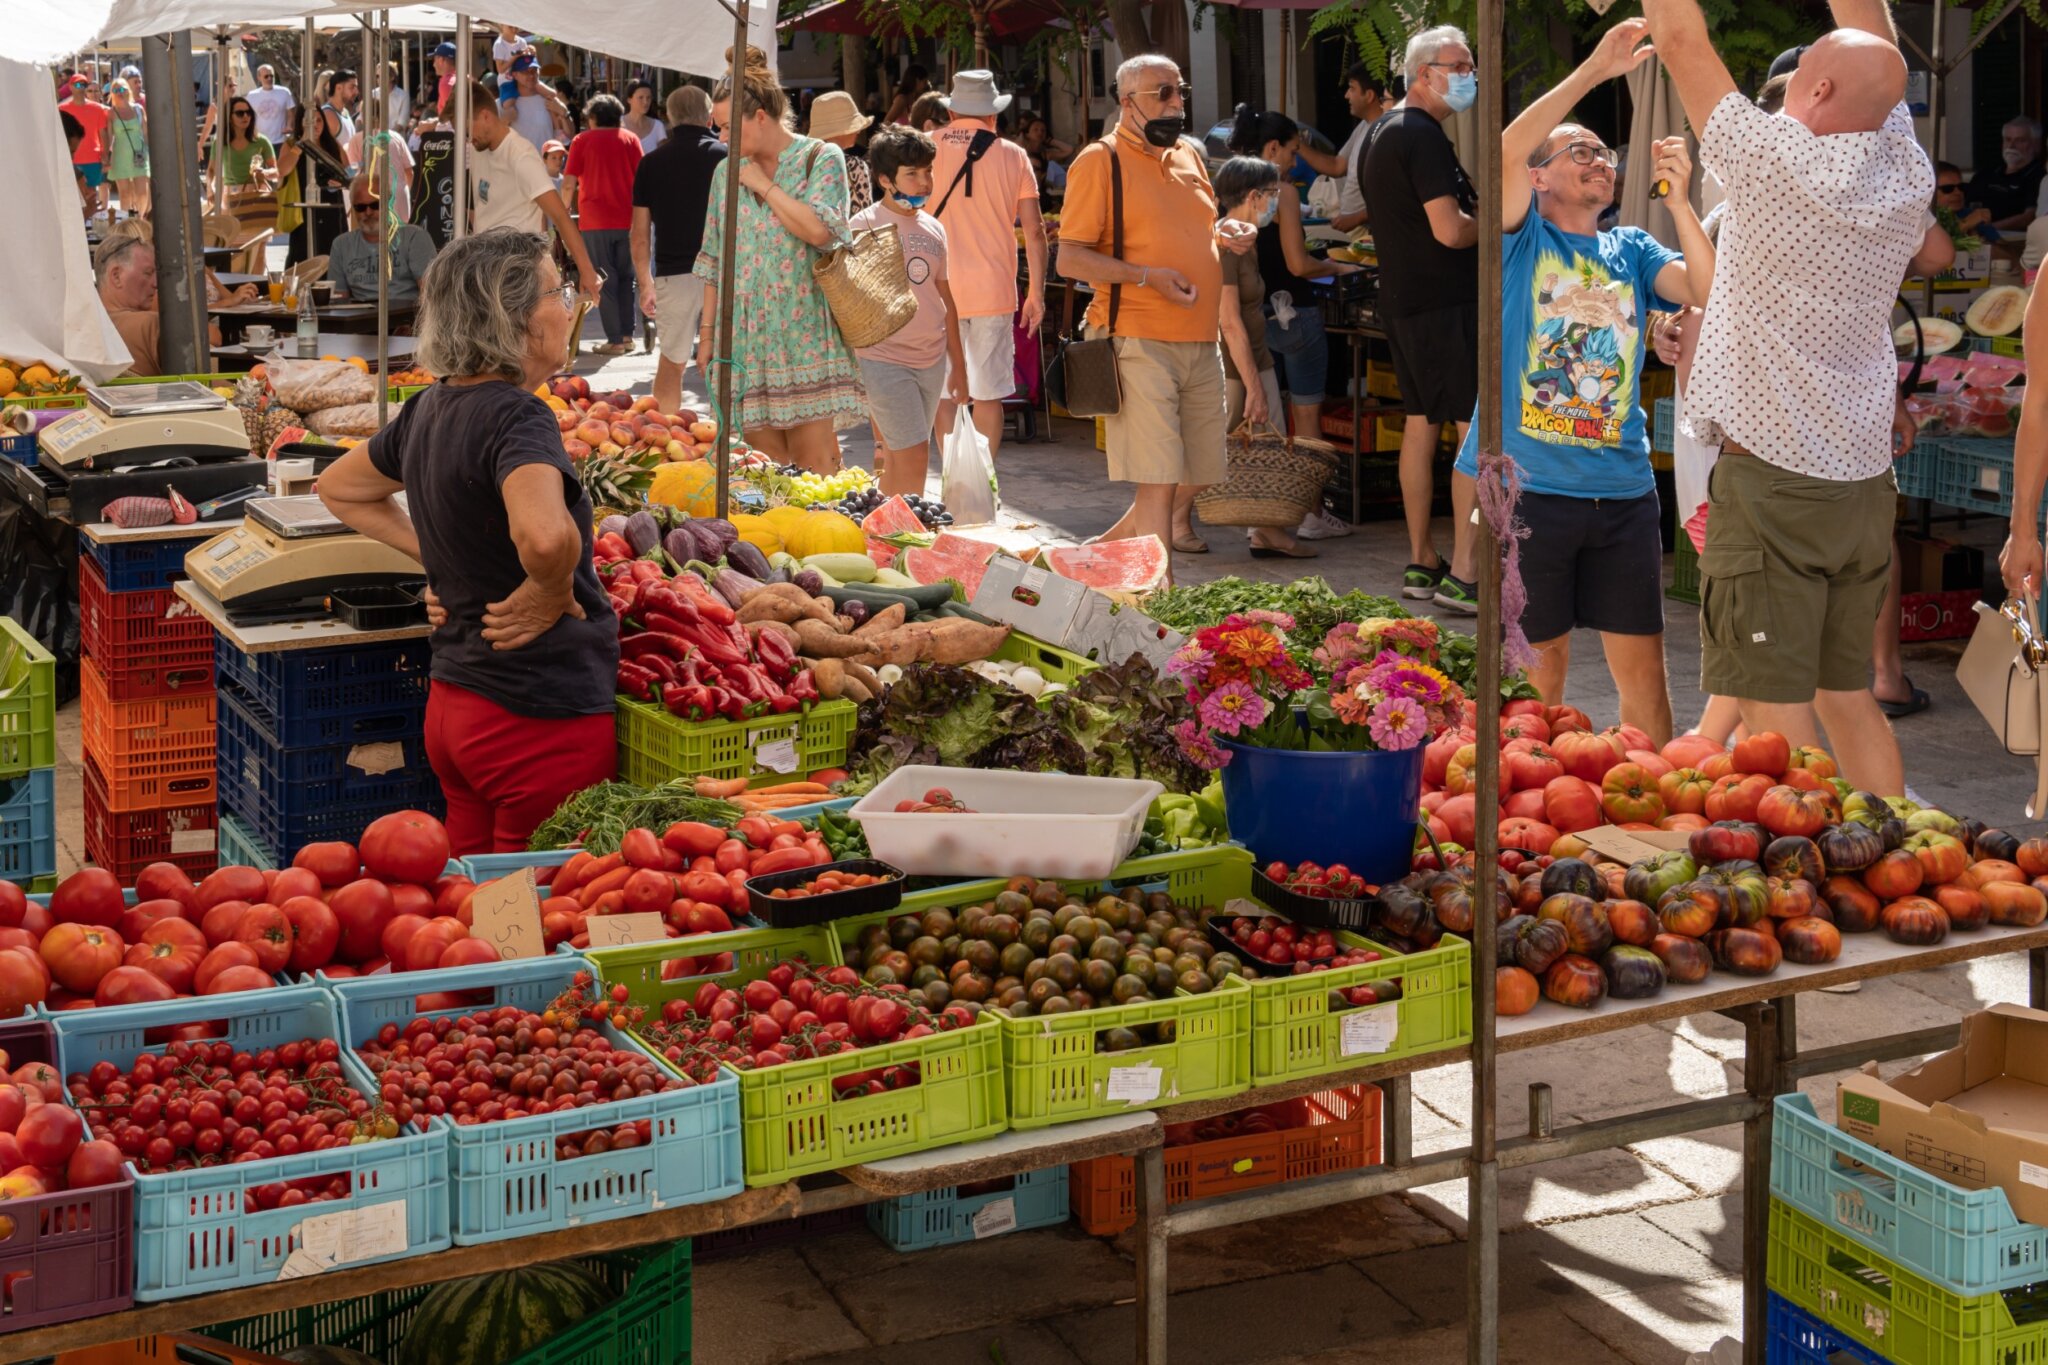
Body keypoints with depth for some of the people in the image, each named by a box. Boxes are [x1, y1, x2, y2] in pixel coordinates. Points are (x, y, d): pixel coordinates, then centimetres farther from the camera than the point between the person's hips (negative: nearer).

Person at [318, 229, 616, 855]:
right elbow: (546, 536, -40)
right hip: (542, 718, -9)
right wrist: (550, 595, -18)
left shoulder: (428, 410, 7)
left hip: (452, 706, 9)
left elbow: (337, 487, 26)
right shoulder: (516, 417, -18)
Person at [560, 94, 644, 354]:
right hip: (628, 220, 2)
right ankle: (628, 335, 12)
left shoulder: (583, 140, 1)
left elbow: (568, 184, -3)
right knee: (626, 277, 15)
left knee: (606, 280, 2)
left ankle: (615, 340, -1)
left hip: (595, 222, -2)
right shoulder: (630, 139, 6)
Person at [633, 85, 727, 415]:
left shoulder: (651, 163, 5)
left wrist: (645, 283, 12)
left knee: (670, 363, 11)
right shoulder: (725, 157, 0)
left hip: (673, 273, 1)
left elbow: (640, 234, 5)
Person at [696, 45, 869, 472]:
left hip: (805, 333, -4)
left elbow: (819, 230, -16)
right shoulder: (727, 171, 14)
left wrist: (764, 185, -7)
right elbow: (714, 260, 17)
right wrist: (707, 332, 12)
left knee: (814, 461, -7)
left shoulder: (820, 159, 0)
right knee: (764, 459, 3)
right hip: (747, 336, 4)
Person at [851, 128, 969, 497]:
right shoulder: (863, 227, -6)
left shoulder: (933, 229, 12)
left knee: (897, 460, 11)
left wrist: (958, 363, 19)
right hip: (884, 359, -6)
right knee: (914, 457, -12)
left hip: (932, 360, 6)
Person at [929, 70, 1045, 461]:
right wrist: (1036, 293, 8)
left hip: (939, 290, 0)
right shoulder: (1013, 156, 2)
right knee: (988, 396, 6)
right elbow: (1034, 230, 1)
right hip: (994, 291, 1)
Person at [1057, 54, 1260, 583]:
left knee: (1195, 476, 11)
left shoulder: (1188, 157, 17)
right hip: (1141, 345, -7)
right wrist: (1148, 277, -20)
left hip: (1201, 343, 8)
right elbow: (1070, 259, -10)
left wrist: (1227, 234, 7)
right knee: (1159, 479, -9)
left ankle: (1114, 542, 30)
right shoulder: (1100, 161, -6)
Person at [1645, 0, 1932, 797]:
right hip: (1864, 482, 7)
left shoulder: (1777, 162, -14)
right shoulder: (1906, 177, 2)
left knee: (1777, 710, -4)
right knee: (1850, 696, 15)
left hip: (1772, 483, -7)